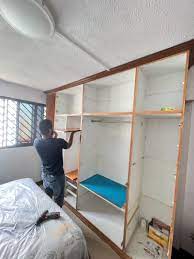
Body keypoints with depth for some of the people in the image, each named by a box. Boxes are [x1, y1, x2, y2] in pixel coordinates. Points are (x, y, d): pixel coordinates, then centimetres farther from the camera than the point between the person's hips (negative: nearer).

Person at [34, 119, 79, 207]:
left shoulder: (36, 142, -16)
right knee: (58, 201, 20)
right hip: (57, 176, -5)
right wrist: (72, 133, 6)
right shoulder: (59, 142, -28)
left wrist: (52, 138, 14)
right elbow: (68, 145, -5)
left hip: (45, 175, 5)